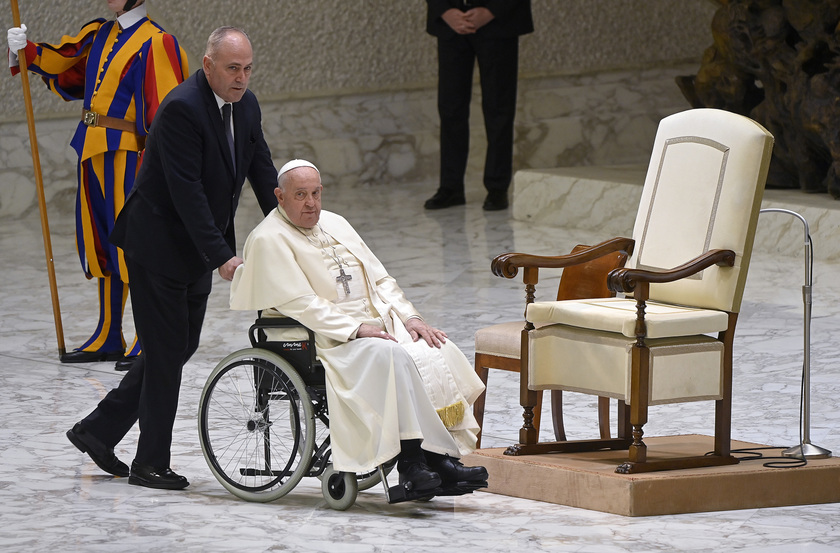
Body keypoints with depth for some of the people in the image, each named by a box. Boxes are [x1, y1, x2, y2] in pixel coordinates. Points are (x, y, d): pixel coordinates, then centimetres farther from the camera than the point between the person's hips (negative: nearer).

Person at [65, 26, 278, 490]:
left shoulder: (246, 105, 4)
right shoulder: (182, 108, -23)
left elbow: (262, 173, 7)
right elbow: (186, 191, -26)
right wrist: (221, 257, -29)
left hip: (195, 250, 9)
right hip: (158, 246, -9)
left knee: (179, 347, 12)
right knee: (167, 350, -3)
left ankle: (99, 430, 22)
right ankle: (150, 463, 7)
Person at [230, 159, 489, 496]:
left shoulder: (335, 224, 19)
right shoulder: (270, 239, -6)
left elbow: (379, 278, 18)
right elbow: (299, 304, -16)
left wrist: (409, 317, 1)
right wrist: (356, 329, -22)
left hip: (375, 324, 8)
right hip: (326, 339, -7)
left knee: (438, 350, -18)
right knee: (390, 355, -34)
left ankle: (443, 458, -27)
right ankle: (412, 460, -36)